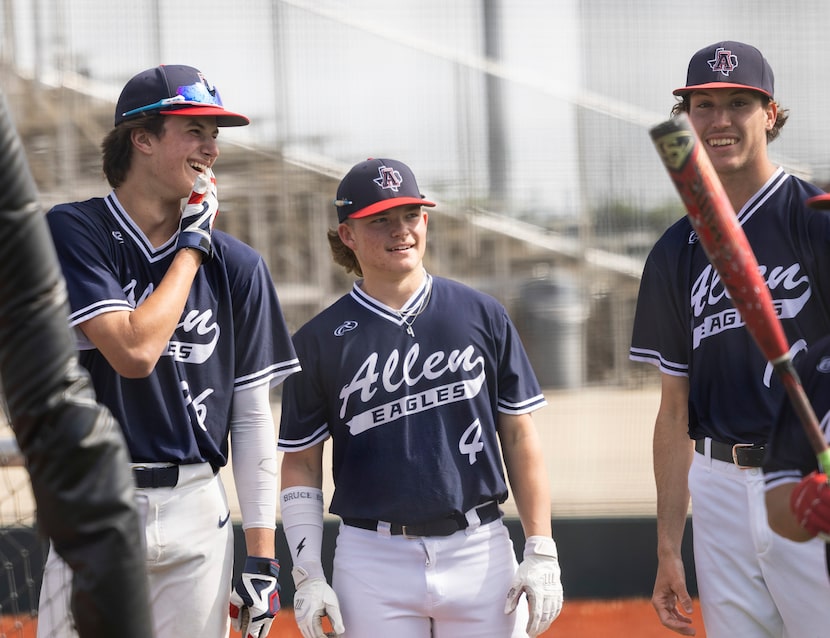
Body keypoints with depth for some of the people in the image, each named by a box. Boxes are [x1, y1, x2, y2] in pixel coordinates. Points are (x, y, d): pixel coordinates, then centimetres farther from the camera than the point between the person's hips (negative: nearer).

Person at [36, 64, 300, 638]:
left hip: (198, 510, 3)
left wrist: (262, 557, 3)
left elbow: (252, 417, 8)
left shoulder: (236, 265, 7)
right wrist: (193, 245, -7)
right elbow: (134, 350, -17)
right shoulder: (74, 232, -4)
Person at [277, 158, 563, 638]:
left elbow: (520, 436, 7)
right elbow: (301, 462, 7)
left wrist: (541, 551, 1)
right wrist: (308, 575, -2)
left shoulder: (481, 315, 6)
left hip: (480, 554, 1)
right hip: (373, 561, -1)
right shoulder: (320, 341, 4)